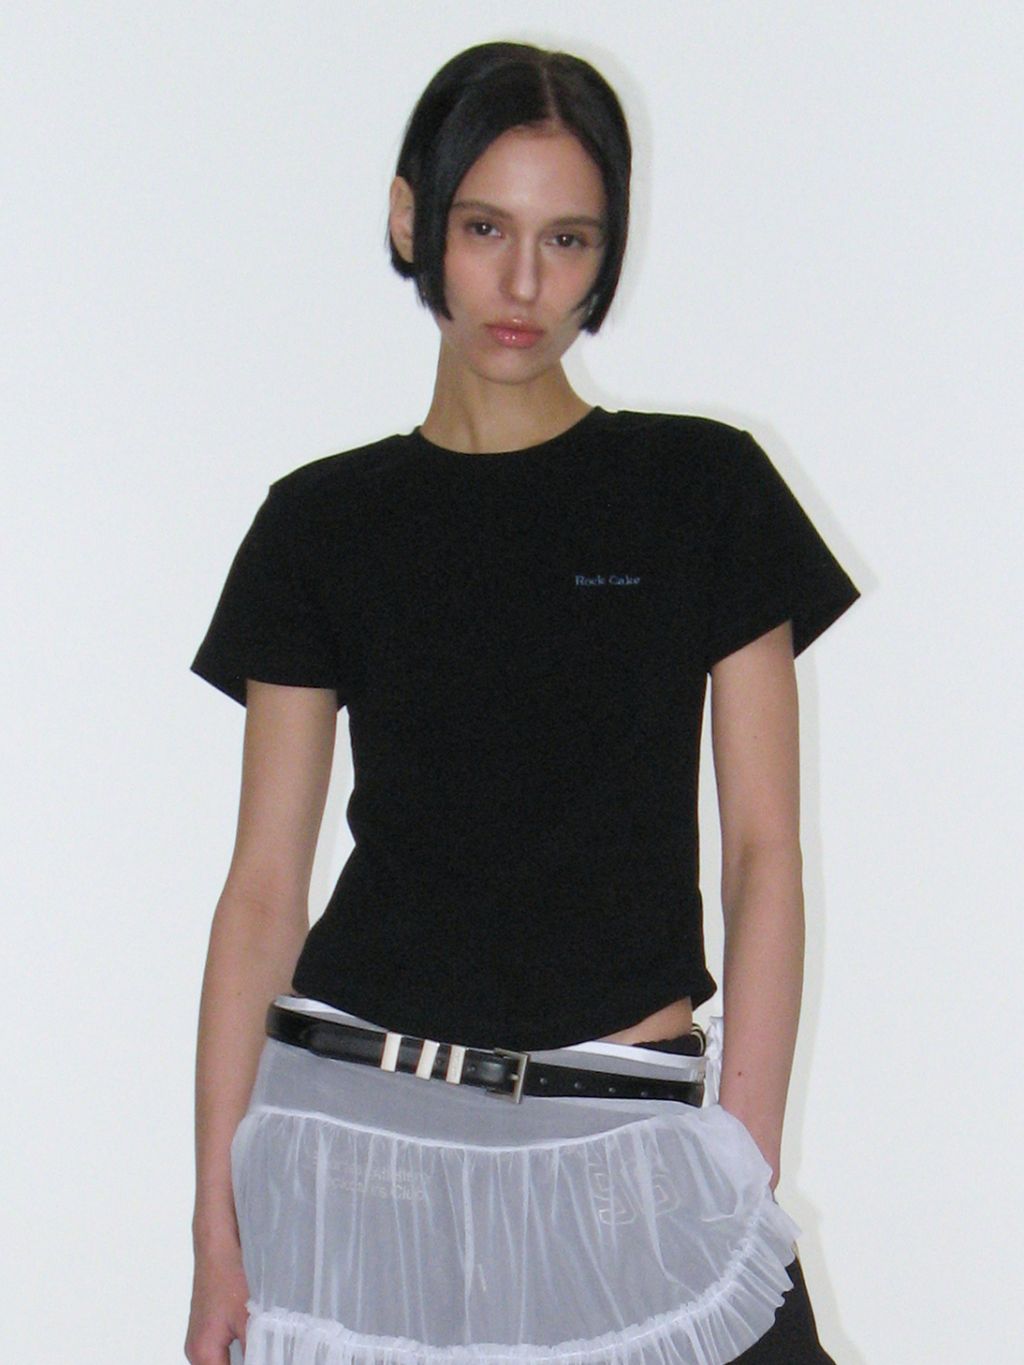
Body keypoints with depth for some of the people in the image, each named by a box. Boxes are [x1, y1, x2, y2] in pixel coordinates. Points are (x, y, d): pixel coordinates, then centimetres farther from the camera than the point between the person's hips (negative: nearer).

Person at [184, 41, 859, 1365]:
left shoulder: (702, 489, 4)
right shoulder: (324, 523, 7)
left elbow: (763, 853, 1)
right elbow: (264, 882, 6)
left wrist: (744, 1176, -7)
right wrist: (216, 1208, 0)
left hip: (625, 1133, -1)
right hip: (348, 1113, 1)